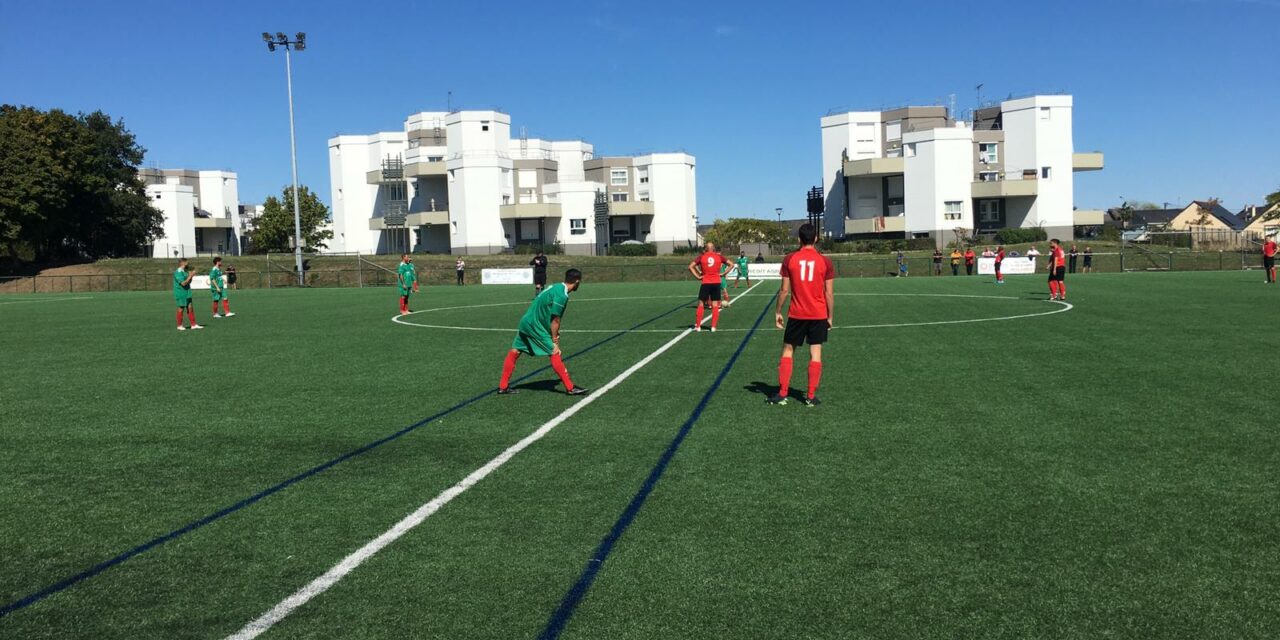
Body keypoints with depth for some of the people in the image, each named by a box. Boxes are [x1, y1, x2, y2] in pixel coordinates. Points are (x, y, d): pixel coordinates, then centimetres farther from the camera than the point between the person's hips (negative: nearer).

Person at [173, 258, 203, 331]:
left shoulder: (185, 271, 11)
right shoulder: (178, 272, -16)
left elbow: (188, 282, 16)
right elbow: (183, 283, -21)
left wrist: (191, 275, 1)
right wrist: (190, 276, -17)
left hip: (187, 292, 8)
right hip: (180, 293, -8)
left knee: (190, 308, 6)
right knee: (181, 309, 1)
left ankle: (193, 324, 9)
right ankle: (179, 326, 13)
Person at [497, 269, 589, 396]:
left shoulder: (556, 287, 10)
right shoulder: (562, 295, -18)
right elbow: (555, 320, -18)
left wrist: (555, 335, 12)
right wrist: (555, 341, -11)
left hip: (526, 322, 10)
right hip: (535, 326, -10)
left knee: (514, 352, 12)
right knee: (554, 353, -5)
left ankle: (503, 387, 21)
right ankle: (570, 388, -1)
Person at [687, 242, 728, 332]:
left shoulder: (701, 257, 0)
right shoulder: (719, 257, 4)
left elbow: (690, 266, -6)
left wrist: (697, 276, -3)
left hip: (705, 283, -1)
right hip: (716, 283, 1)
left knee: (701, 304, 8)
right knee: (715, 305, 6)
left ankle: (698, 326, 6)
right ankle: (713, 326, 3)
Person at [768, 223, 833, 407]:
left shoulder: (789, 259, -4)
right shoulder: (825, 261, -3)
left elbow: (784, 290, -3)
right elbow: (829, 293, -2)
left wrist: (778, 312, 8)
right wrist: (830, 316, 7)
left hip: (796, 314, 0)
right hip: (819, 315, 0)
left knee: (788, 350, 11)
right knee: (815, 353, 6)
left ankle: (782, 393, 9)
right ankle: (811, 396, 7)